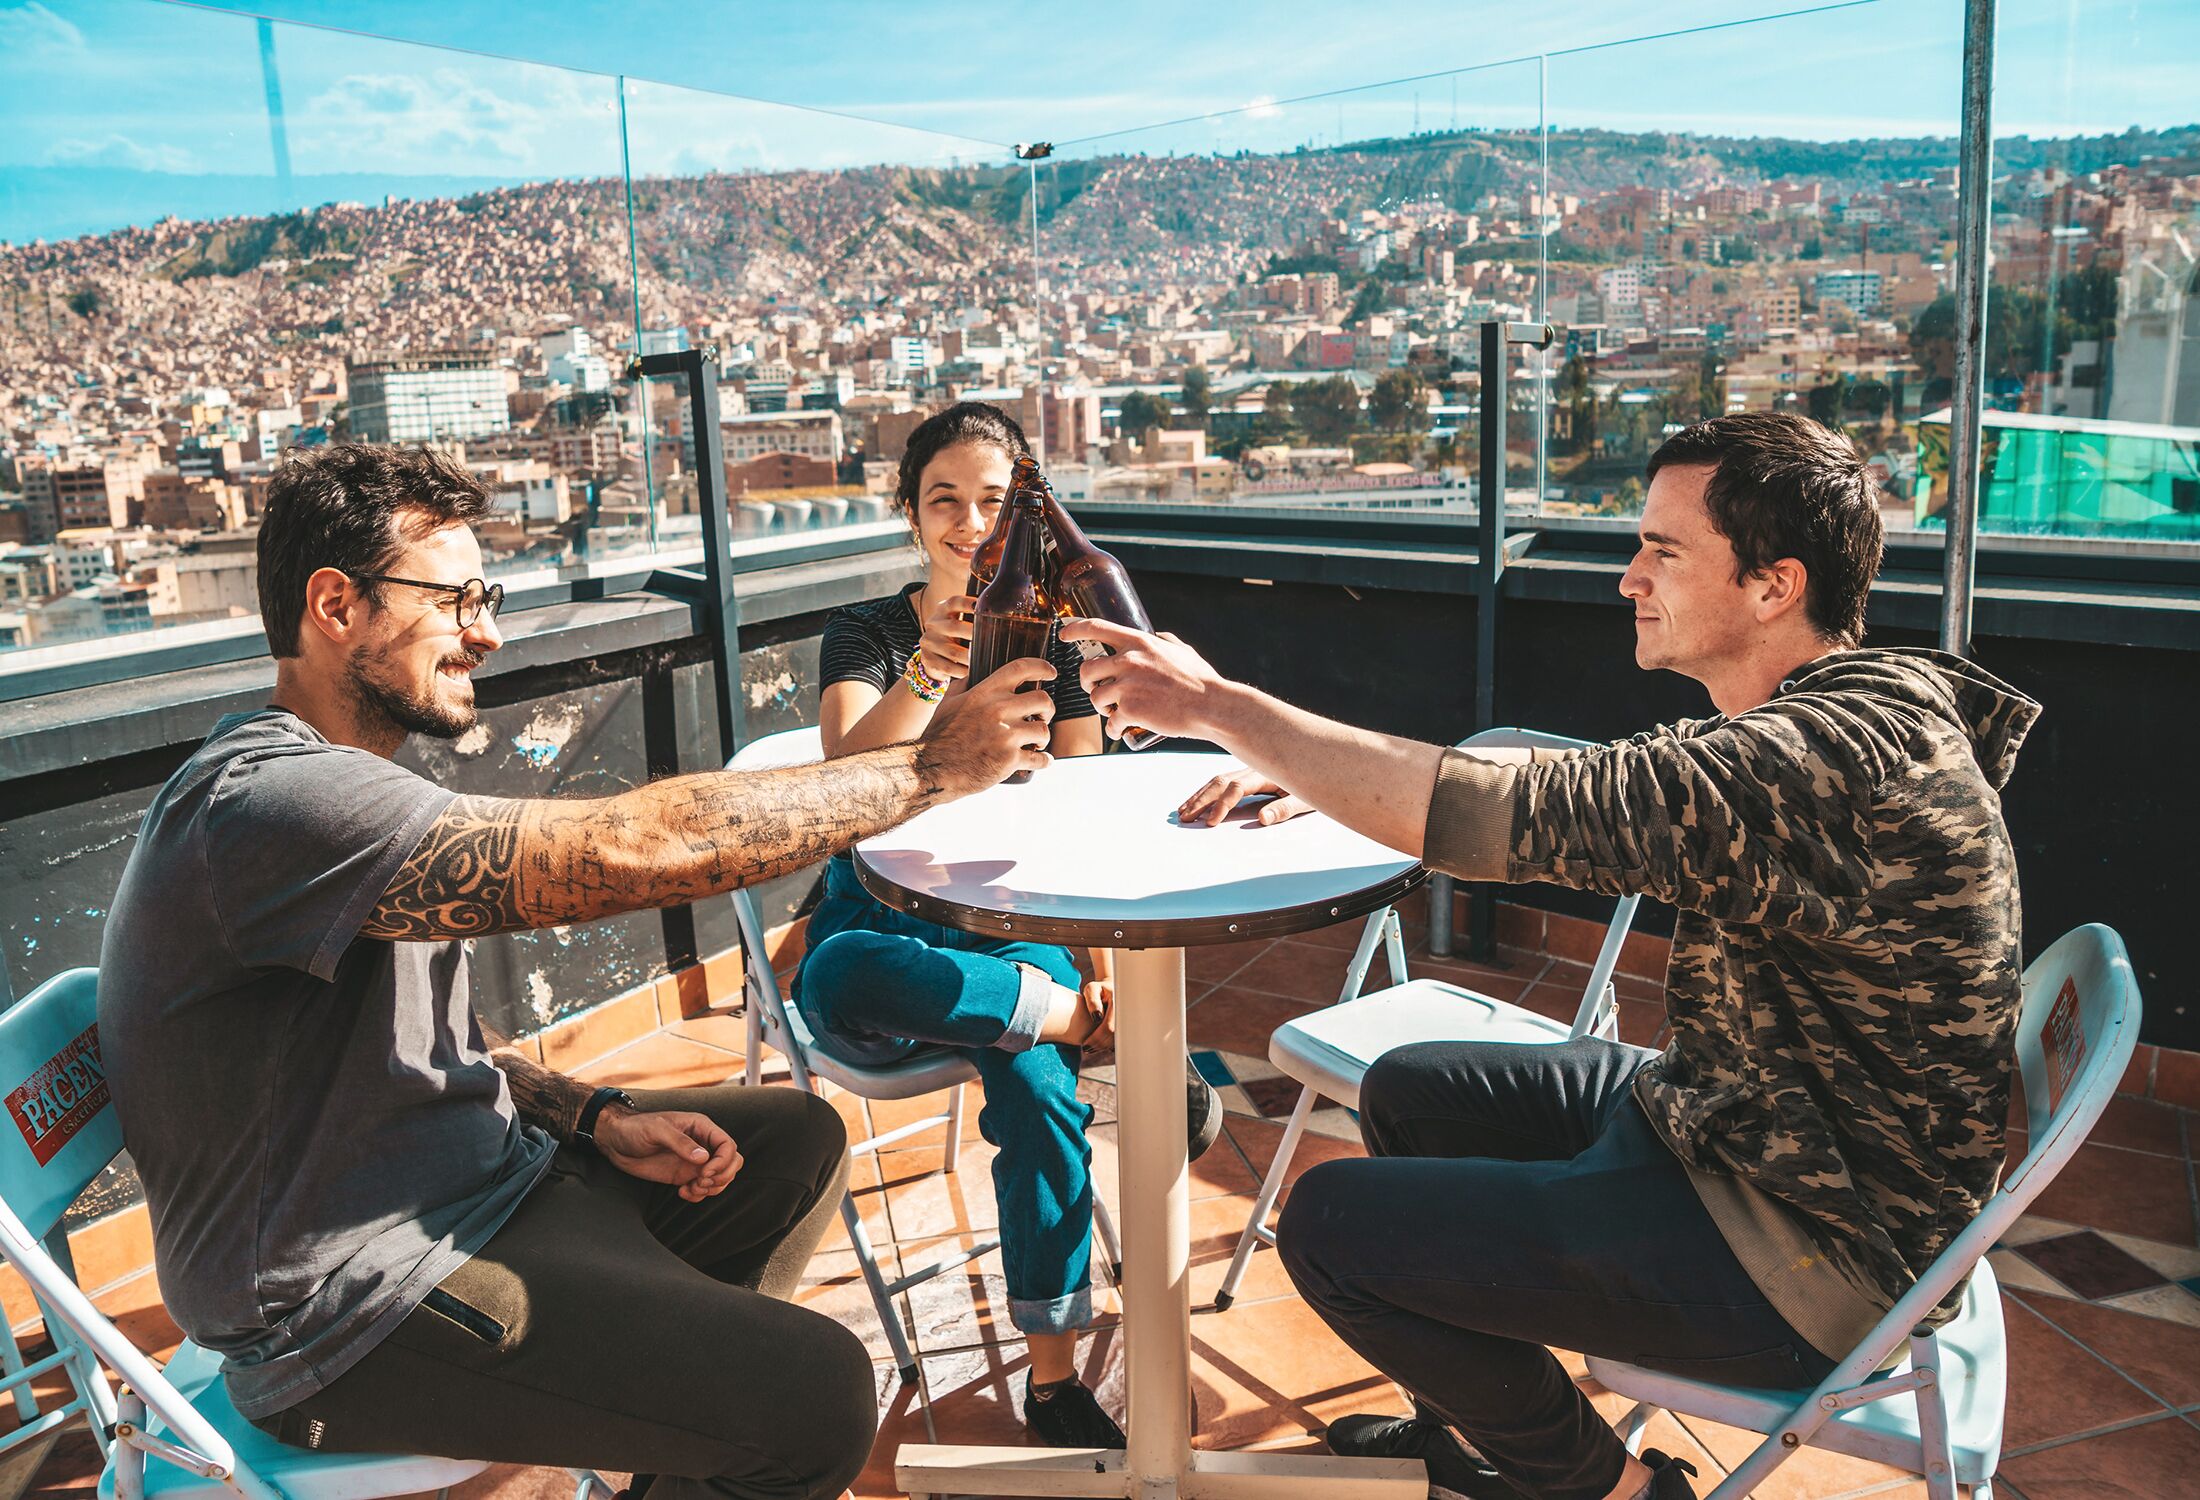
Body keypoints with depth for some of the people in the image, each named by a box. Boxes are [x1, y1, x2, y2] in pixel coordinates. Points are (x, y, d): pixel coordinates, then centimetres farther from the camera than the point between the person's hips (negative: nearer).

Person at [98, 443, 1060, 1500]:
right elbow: (638, 847, -33)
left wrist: (598, 1117, -1)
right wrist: (936, 765, -25)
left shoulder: (338, 784, 10)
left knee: (800, 1140, 15)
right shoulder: (264, 801, -26)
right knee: (816, 1394, -22)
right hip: (363, 1308, -10)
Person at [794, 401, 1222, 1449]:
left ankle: (1054, 1381, -12)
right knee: (841, 981, -38)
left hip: (1010, 923, 1)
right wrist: (928, 670, -39)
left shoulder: (1051, 637, 8)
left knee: (1038, 1090, -29)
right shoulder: (866, 635, 1)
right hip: (886, 920, -1)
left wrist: (1100, 962, -5)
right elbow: (847, 770, -20)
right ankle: (1084, 1027, -22)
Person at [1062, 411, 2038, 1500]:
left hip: (1805, 1259, -10)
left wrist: (1215, 703, -23)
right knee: (1406, 1090, 16)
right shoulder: (1843, 720, 2)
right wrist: (1300, 769, -1)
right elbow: (1572, 796, 8)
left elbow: (1498, 814, -34)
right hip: (1730, 1120, 10)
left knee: (1331, 1224, -11)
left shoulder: (1835, 758, -30)